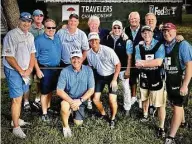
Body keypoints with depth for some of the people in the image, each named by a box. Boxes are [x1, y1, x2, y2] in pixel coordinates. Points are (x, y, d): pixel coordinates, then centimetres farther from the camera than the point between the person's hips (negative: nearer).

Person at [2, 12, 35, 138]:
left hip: (26, 71, 7)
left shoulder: (30, 36, 6)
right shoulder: (11, 35, -16)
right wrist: (21, 71, -14)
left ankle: (17, 119, 31)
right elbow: (9, 57, -18)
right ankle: (16, 128, 4)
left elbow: (32, 54, 11)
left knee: (23, 95, 14)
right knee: (17, 99, -6)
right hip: (13, 71, -7)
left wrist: (29, 69, -2)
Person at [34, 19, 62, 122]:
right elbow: (34, 57, -10)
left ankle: (48, 107, 34)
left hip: (56, 68, 6)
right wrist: (38, 70, -15)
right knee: (45, 91, 0)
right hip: (45, 69, -6)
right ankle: (44, 113, 10)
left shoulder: (57, 38, 8)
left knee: (51, 90, 18)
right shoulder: (39, 40, -11)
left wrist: (60, 65, 13)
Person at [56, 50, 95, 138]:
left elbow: (91, 90, -11)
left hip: (81, 100, 2)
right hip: (68, 98, -2)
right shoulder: (65, 71, -18)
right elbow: (59, 91, -18)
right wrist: (71, 101, -28)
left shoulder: (88, 70, -13)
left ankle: (74, 110, 31)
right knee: (64, 106, -35)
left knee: (78, 123, -4)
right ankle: (65, 126, -6)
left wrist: (80, 100, -23)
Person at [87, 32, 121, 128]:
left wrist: (114, 80, -17)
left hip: (111, 75, -4)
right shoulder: (89, 54, -11)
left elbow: (118, 64, -16)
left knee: (112, 100, -11)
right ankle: (103, 114, 31)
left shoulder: (108, 51, -25)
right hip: (99, 76, 4)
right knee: (95, 99, 1)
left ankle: (113, 118, 19)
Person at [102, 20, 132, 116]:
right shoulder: (107, 39, 0)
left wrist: (128, 69, -11)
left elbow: (129, 56, -7)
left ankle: (127, 108, 21)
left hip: (123, 68, -3)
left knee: (126, 88, 7)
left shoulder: (126, 40, -8)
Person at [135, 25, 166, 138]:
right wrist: (151, 62, -26)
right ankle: (145, 115, 50)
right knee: (145, 98, 25)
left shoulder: (159, 45, -13)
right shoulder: (139, 47, -4)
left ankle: (161, 127, 15)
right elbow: (138, 64, -11)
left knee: (160, 104, 0)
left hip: (157, 78, -4)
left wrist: (143, 63, -19)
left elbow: (158, 62, -24)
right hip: (144, 77, 4)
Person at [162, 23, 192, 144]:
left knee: (177, 107, -2)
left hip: (180, 81, -6)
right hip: (169, 81, 6)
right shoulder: (164, 46, 1)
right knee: (177, 105, 23)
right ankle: (182, 122, 48)